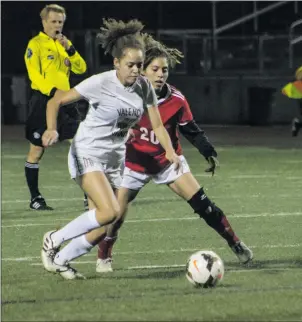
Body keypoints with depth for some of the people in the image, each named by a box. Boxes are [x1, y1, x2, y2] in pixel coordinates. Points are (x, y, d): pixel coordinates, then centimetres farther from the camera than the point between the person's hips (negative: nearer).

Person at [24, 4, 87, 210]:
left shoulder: (65, 44, 15)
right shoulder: (36, 44, -4)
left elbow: (81, 69, 6)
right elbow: (34, 74, -15)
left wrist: (70, 49, -9)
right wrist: (53, 91, -28)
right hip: (43, 101, -6)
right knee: (37, 151, 1)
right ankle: (35, 199, 9)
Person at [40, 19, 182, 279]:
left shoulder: (144, 87, -1)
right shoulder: (100, 84, -16)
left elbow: (157, 125, 3)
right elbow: (56, 102, -11)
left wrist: (170, 151, -15)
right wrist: (52, 129, -28)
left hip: (114, 160, 7)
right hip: (87, 155, -7)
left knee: (109, 225, 3)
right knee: (110, 211, -25)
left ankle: (59, 259, 19)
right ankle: (54, 241, -8)